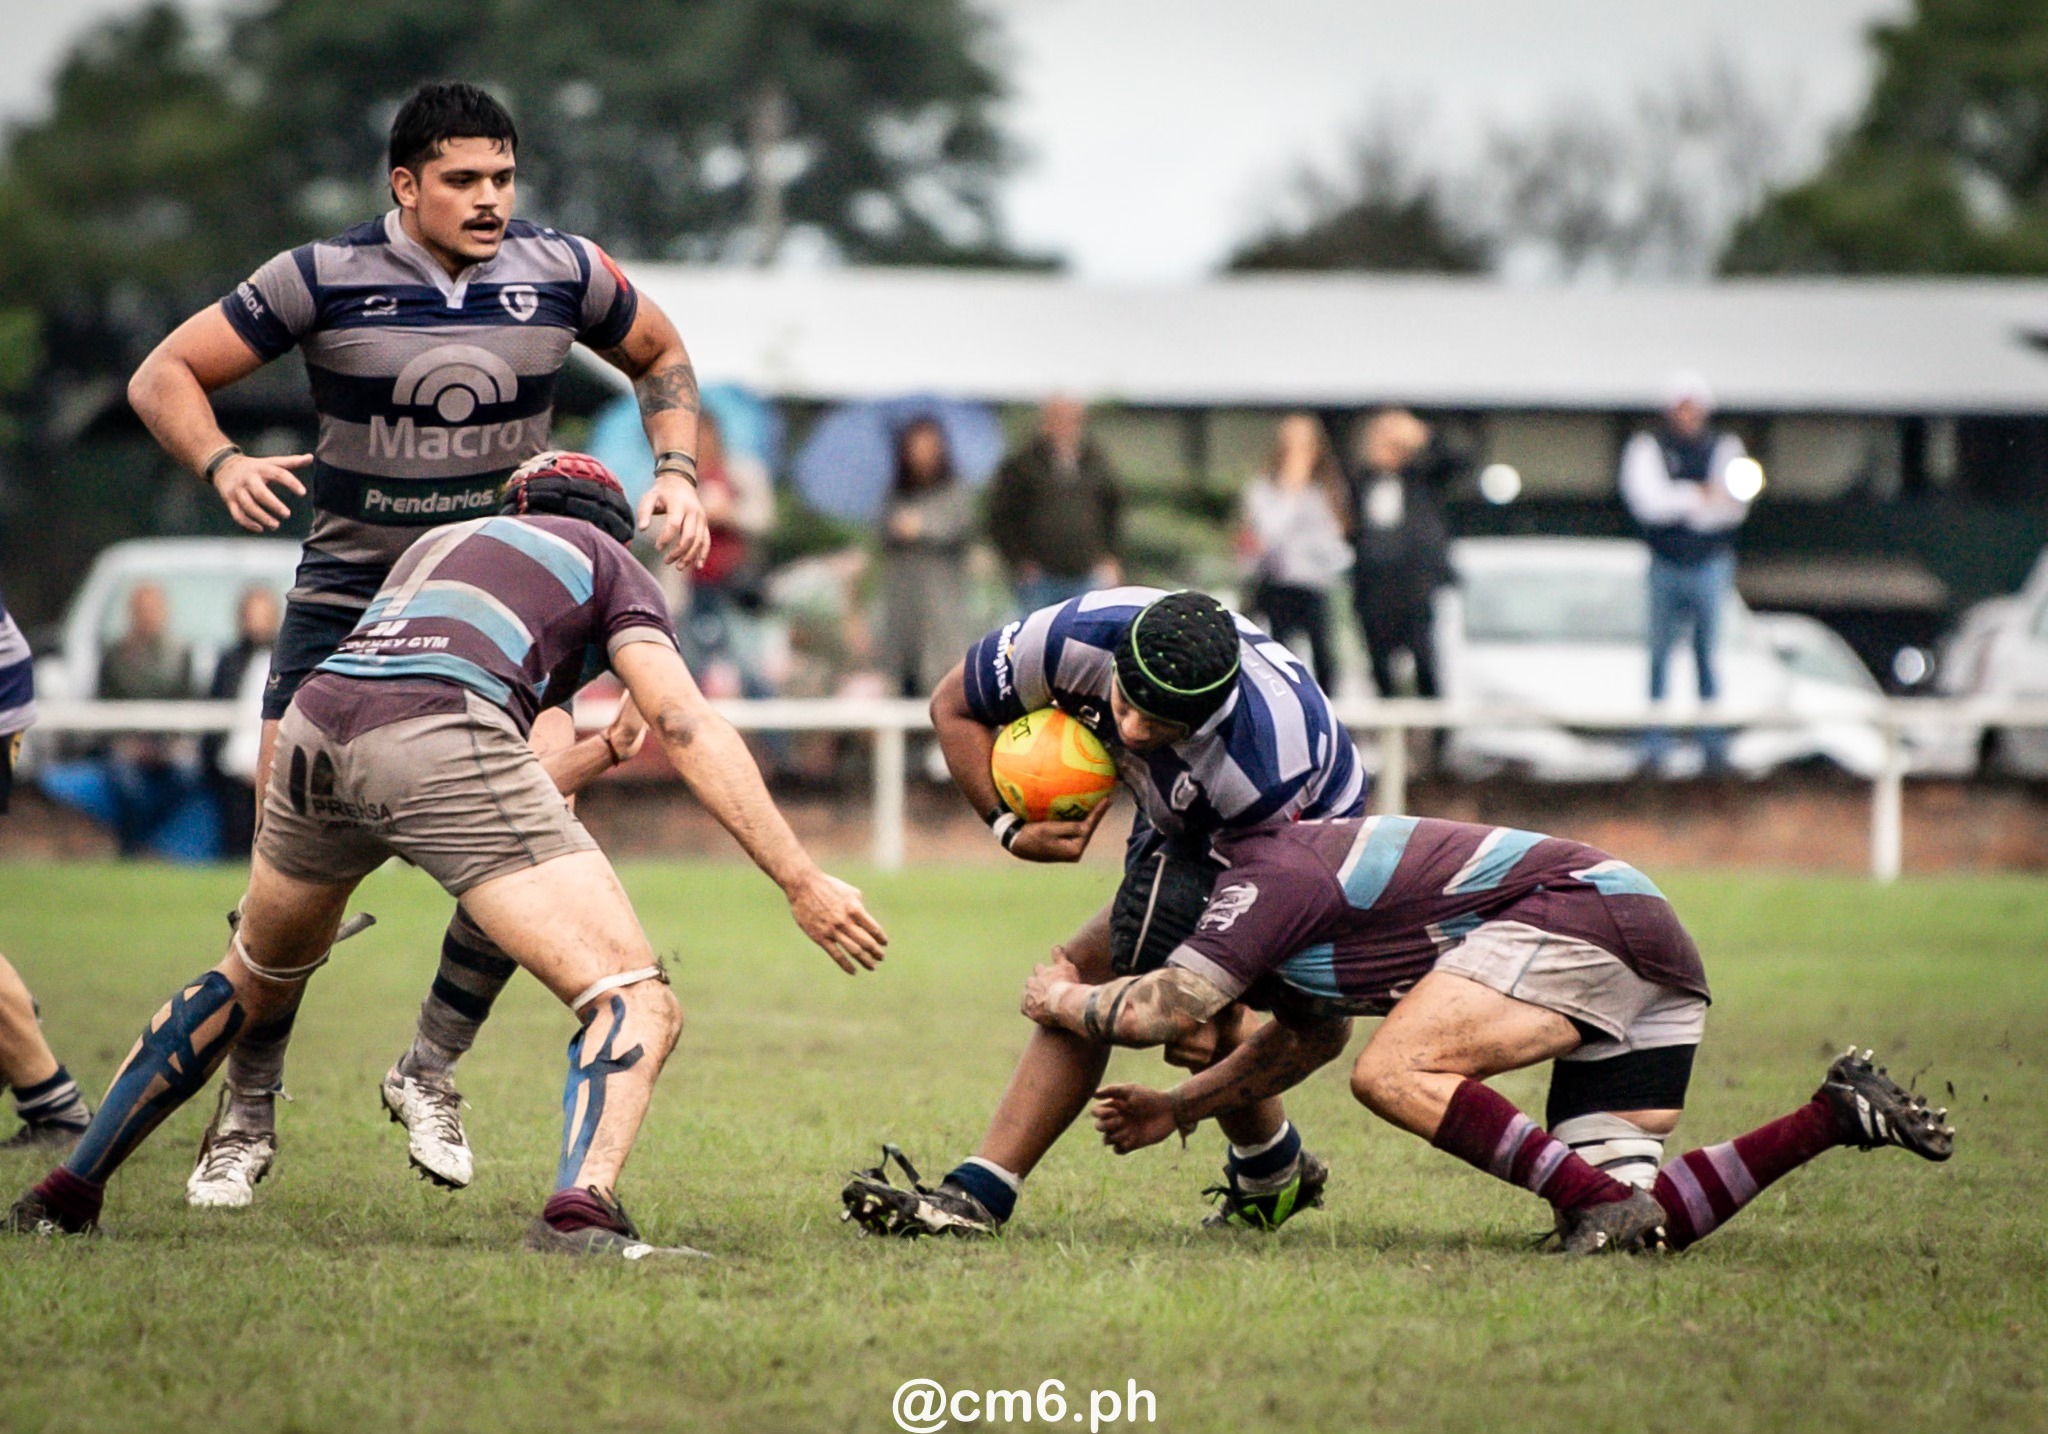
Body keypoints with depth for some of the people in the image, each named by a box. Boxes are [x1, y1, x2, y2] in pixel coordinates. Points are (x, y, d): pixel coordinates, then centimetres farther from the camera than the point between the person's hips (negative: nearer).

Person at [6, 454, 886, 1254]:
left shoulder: (442, 542, 39)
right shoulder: (608, 563, 23)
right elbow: (689, 732, 7)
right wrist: (802, 883, 5)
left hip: (313, 722, 6)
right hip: (438, 743, -6)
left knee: (251, 988, 33)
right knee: (637, 1007, -7)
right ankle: (580, 1213, -35)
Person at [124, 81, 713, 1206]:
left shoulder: (563, 273, -3)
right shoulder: (323, 279, -11)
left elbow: (660, 358, 17)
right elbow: (165, 374, -5)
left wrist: (676, 473, 1)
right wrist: (221, 462, -24)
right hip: (348, 594, -2)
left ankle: (429, 1073, 8)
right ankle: (249, 1116, 5)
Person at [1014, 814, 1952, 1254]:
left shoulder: (1266, 882, -7)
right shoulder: (1292, 896, 23)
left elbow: (1159, 1011, -14)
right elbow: (1311, 1036, 40)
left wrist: (1062, 999, 6)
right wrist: (1179, 1108, 36)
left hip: (1583, 907, -10)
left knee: (1393, 1074, -19)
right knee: (1637, 1227, -2)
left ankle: (1604, 1203, -26)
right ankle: (1840, 1114, -2)